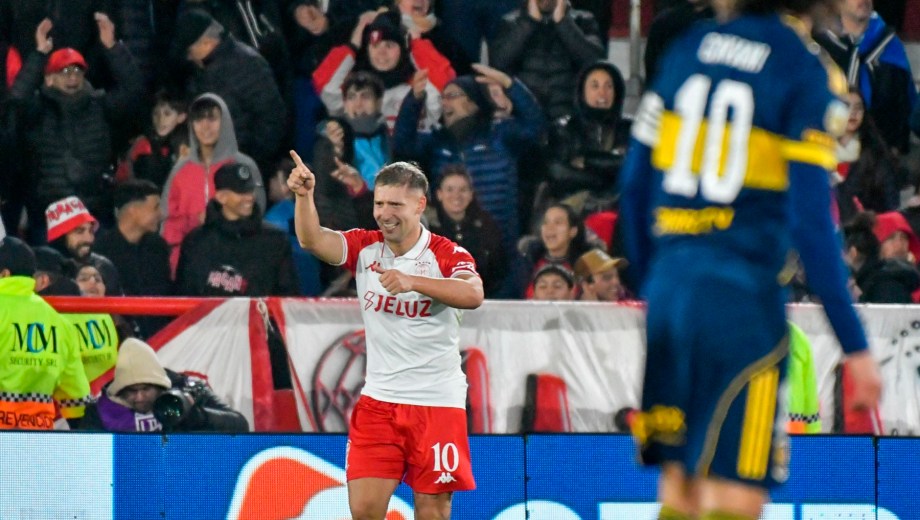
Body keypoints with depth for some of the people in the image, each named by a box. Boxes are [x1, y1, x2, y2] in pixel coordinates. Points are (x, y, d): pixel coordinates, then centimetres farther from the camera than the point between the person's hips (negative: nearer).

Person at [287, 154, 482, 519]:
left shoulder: (447, 255, -8)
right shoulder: (365, 247, 2)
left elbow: (473, 294, -29)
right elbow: (313, 240, -16)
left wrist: (412, 281, -41)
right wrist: (304, 195, -36)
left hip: (437, 403, -3)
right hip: (378, 401, 3)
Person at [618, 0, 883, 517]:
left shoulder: (688, 48, 10)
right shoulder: (809, 75, -7)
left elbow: (636, 184, 14)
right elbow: (811, 221, -12)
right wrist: (855, 345, -8)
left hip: (670, 279, 6)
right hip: (743, 294, -6)